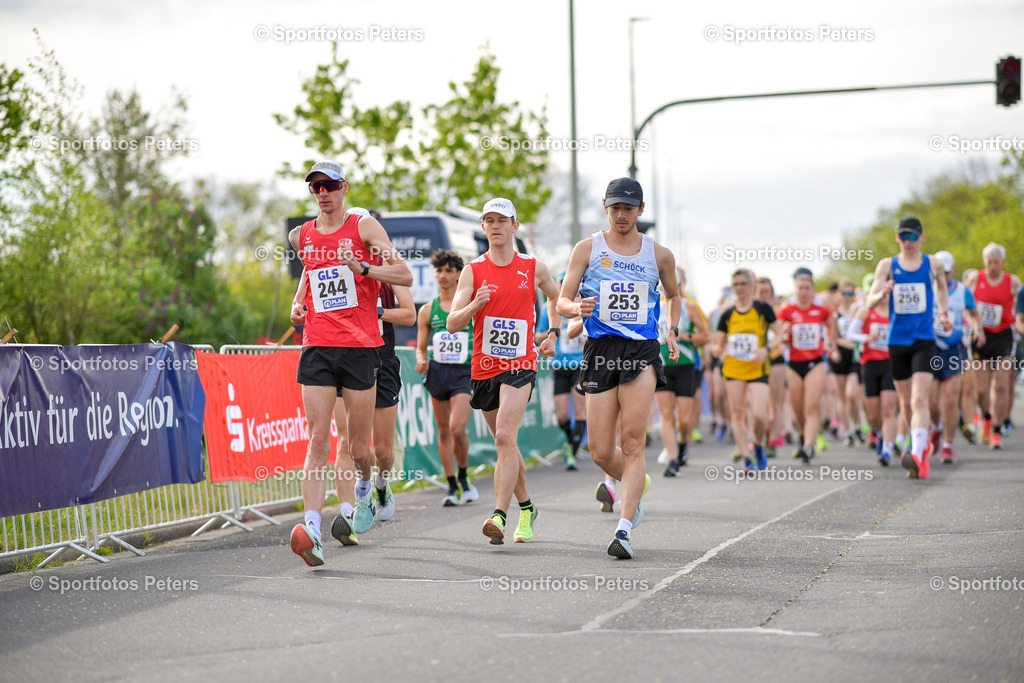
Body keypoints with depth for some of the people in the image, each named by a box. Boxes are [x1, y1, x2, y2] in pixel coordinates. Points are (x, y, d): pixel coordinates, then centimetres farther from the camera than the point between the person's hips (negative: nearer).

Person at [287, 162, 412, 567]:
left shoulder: (364, 227, 0)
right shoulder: (301, 236, 12)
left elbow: (405, 276, -8)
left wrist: (362, 268, -21)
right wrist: (298, 301, 15)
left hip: (361, 346, -2)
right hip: (317, 347, 2)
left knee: (359, 449, 6)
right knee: (318, 442, -11)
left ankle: (364, 484, 41)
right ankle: (312, 531, -21)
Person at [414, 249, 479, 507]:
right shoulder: (427, 311, 8)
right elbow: (421, 347, 12)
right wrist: (421, 360, -8)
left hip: (466, 373, -3)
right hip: (438, 372, 3)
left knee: (457, 428, -18)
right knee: (443, 431, 7)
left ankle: (463, 477, 5)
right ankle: (452, 486, 17)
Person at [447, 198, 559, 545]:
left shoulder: (534, 268, 4)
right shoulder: (472, 271, 2)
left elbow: (556, 297, 25)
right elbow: (452, 324, -5)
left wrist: (553, 334, 13)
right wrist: (473, 305, -23)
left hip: (520, 364, -3)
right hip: (484, 367, 3)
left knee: (505, 437, -20)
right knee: (506, 444, 14)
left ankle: (499, 516, -27)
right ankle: (526, 508, 33)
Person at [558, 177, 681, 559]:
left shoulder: (659, 255, 9)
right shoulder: (588, 249, 6)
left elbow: (672, 295, 28)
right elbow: (562, 302, 3)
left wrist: (673, 331, 11)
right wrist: (577, 308, -20)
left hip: (642, 351, -1)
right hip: (600, 350, 1)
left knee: (632, 443, -13)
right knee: (601, 452, 0)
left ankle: (624, 530, -14)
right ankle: (638, 486, 33)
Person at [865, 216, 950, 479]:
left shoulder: (933, 264, 3)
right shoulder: (887, 266, 3)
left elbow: (941, 287, 25)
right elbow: (869, 302, -4)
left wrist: (943, 313, 11)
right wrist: (882, 294, -25)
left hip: (924, 341, -2)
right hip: (897, 340, 2)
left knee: (919, 400, -17)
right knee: (905, 400, 14)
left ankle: (917, 455, -27)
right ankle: (923, 444, 37)